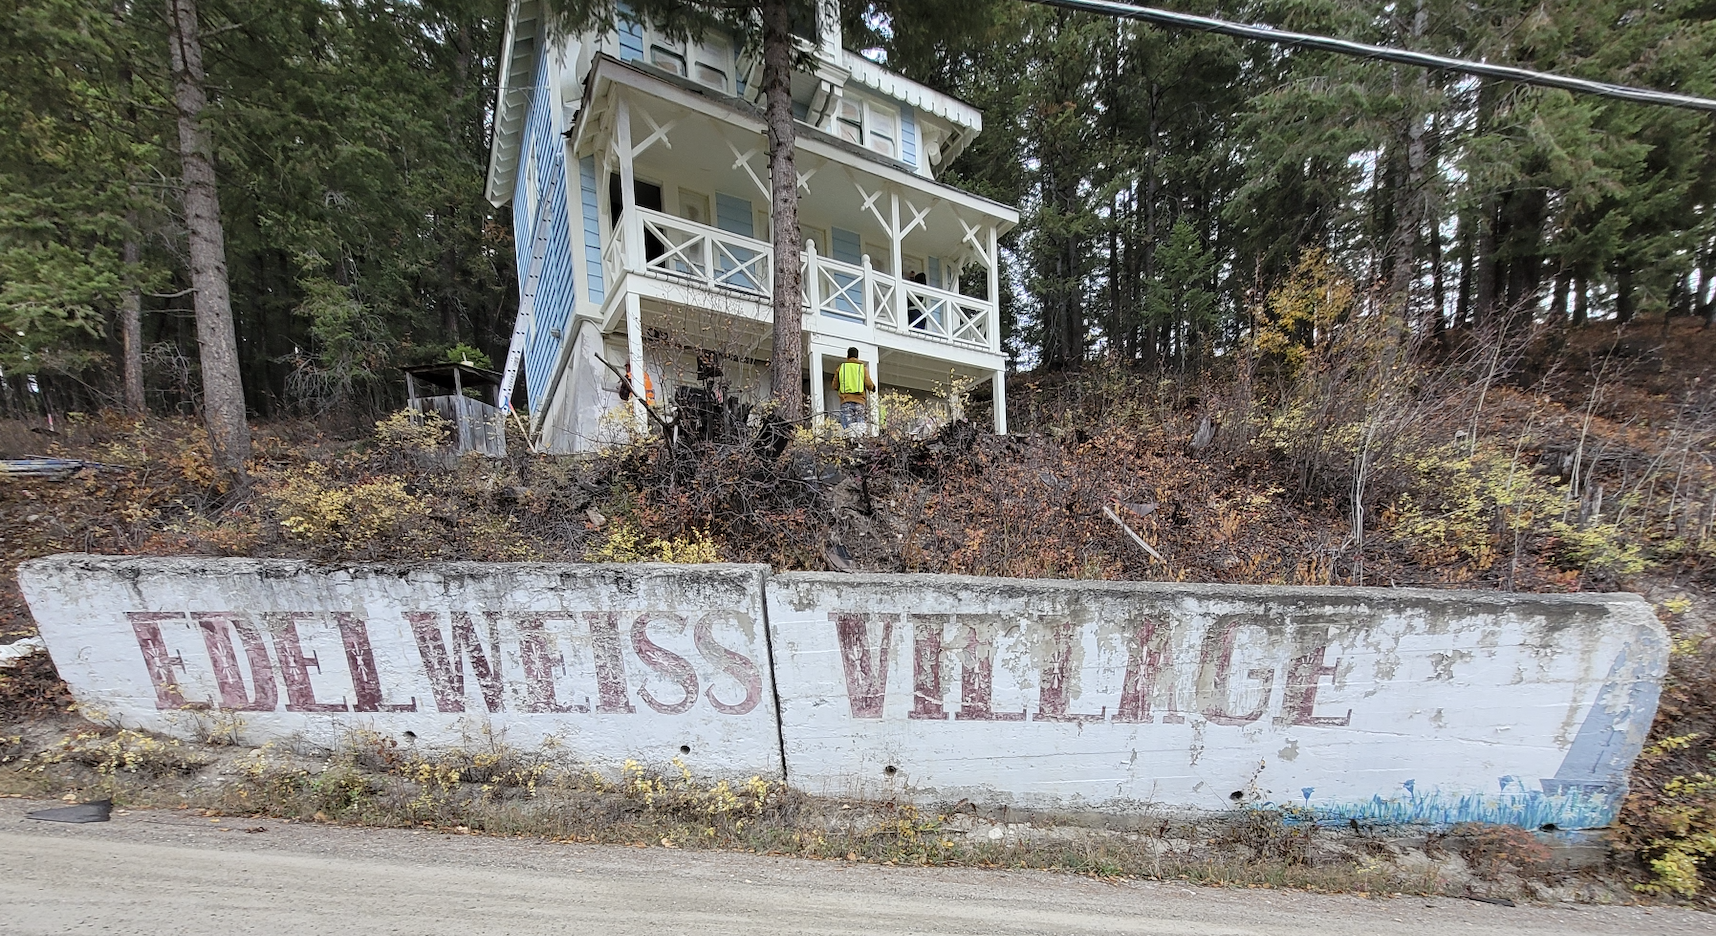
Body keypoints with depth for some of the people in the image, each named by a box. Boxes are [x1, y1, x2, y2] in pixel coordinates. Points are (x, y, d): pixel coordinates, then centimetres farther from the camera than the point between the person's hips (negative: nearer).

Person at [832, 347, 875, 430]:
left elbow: (835, 386, 11)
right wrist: (873, 387, 23)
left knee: (847, 428, -8)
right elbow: (869, 385, 1)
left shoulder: (841, 367, 12)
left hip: (846, 402, 0)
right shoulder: (863, 367, 10)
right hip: (859, 401, 0)